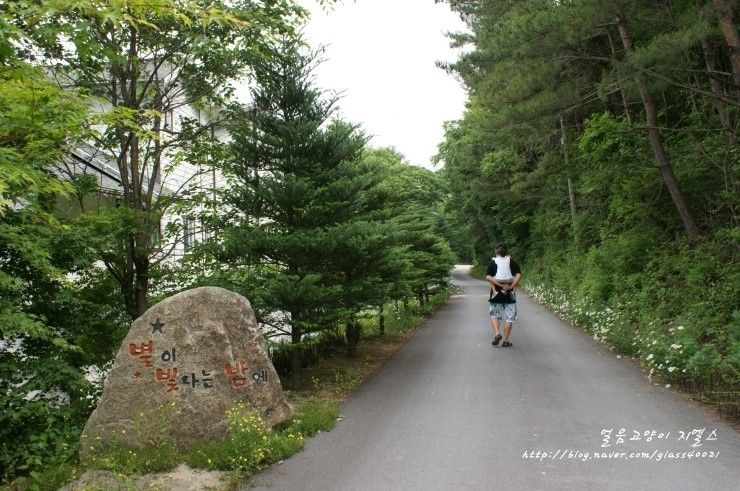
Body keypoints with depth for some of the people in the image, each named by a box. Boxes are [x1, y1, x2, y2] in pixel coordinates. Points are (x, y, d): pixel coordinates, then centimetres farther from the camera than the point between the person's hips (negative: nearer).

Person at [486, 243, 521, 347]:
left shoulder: (493, 263, 0)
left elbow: (488, 277, -14)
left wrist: (500, 285, -14)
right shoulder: (512, 262, 2)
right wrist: (511, 287, -11)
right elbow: (518, 275, -12)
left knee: (494, 315, 15)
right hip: (509, 295, 0)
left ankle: (497, 333, -5)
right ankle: (506, 341, 7)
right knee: (509, 318, 6)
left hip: (496, 294, 0)